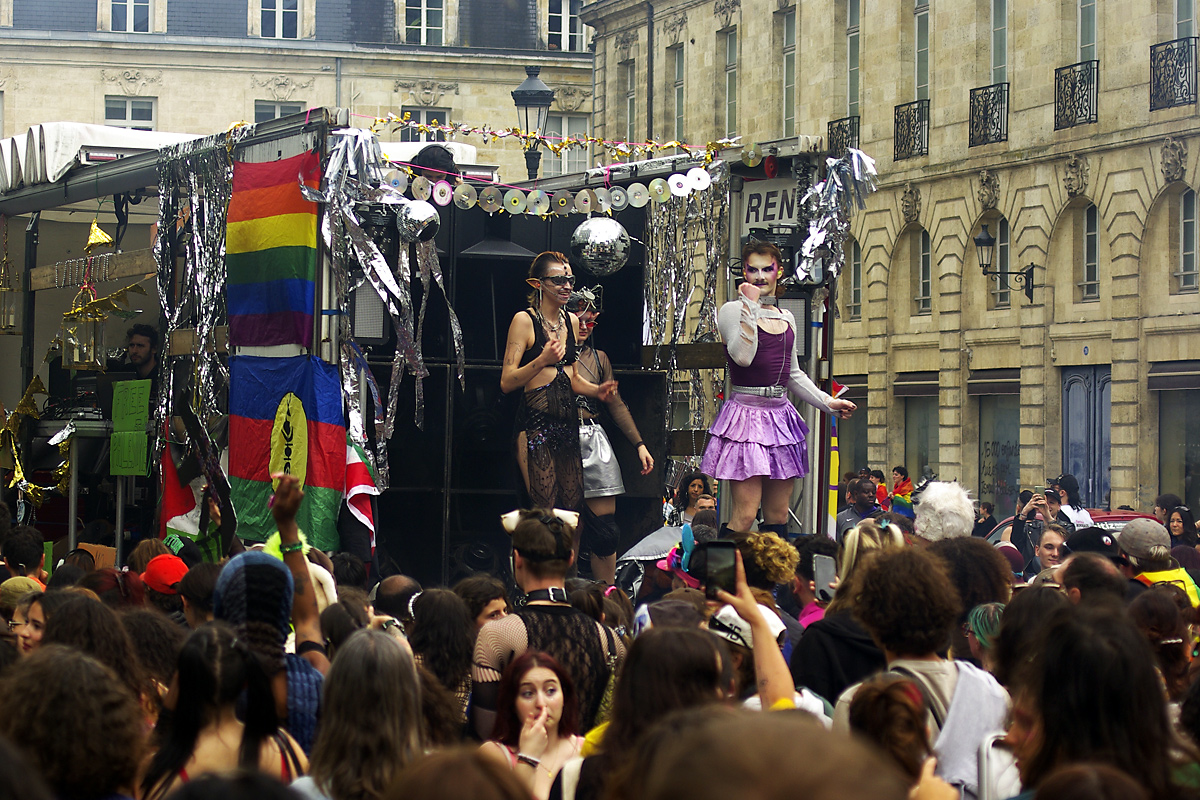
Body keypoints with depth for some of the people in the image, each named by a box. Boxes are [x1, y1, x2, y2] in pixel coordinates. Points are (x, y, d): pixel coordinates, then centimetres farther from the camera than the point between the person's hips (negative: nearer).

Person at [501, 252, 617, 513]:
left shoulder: (571, 321, 16)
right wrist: (542, 360, -22)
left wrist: (597, 391, 8)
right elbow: (507, 382, -9)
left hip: (568, 421, 7)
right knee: (544, 514, -13)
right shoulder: (524, 320, -5)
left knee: (573, 508, 2)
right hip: (536, 423, -7)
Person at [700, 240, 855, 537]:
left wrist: (829, 402, 18)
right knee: (745, 515, -15)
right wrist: (750, 304, -15)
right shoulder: (732, 311, -2)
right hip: (746, 411, -6)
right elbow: (743, 356, -20)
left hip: (780, 417, 7)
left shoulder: (786, 318, 16)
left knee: (777, 516, 6)